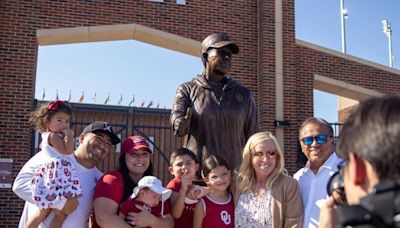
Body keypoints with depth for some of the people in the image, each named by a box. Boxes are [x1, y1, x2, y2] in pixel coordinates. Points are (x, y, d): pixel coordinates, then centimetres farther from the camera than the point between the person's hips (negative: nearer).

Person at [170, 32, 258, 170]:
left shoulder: (243, 94, 13)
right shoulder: (188, 89, 8)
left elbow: (252, 137, 15)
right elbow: (176, 118, -8)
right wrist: (182, 124, -30)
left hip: (233, 173, 2)